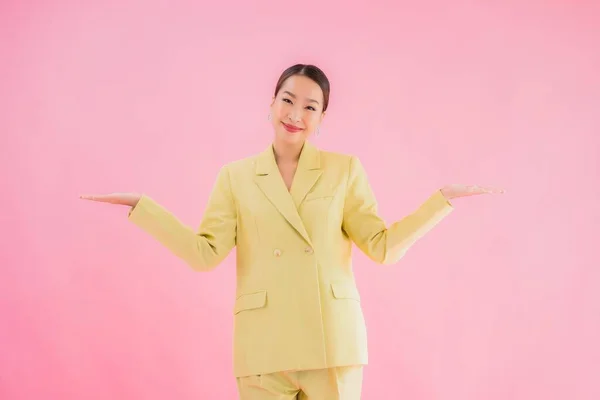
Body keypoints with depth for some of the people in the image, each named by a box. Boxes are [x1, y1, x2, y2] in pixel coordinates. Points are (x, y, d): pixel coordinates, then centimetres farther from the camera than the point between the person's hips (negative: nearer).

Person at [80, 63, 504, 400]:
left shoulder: (345, 169, 8)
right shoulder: (236, 177, 9)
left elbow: (383, 247, 4)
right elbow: (205, 253, 1)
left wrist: (443, 198, -3)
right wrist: (139, 206, -1)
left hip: (332, 342, 0)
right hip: (264, 345, 0)